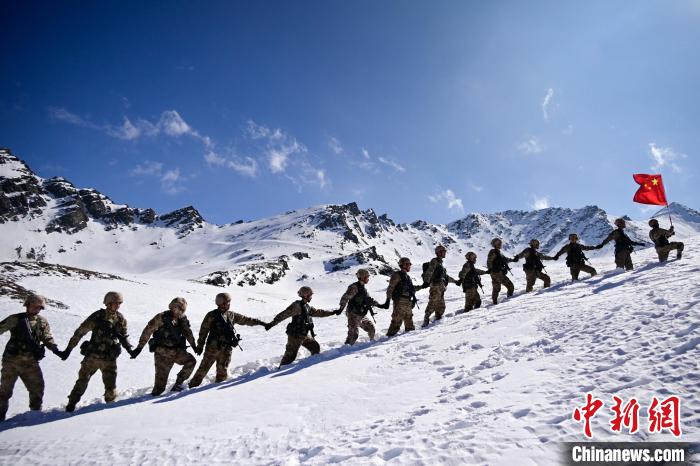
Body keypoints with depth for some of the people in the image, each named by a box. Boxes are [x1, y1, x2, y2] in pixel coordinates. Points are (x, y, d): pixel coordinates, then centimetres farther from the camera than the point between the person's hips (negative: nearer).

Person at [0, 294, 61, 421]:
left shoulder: (42, 322, 6)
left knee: (37, 387, 1)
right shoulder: (15, 319, -2)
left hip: (31, 362, 2)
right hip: (12, 360, -2)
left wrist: (55, 349, -7)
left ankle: (36, 411, 18)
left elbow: (48, 339, 8)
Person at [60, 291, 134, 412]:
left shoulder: (121, 319, 1)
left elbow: (123, 336, 14)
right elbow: (80, 332, -6)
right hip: (93, 356, -2)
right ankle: (72, 403, 28)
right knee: (82, 381, 9)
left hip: (110, 358, 2)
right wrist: (69, 349, -6)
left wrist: (129, 348, 0)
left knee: (111, 386, 2)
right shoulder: (97, 316, -11)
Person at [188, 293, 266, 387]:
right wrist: (200, 345, 0)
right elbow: (204, 330, 1)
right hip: (213, 347, -4)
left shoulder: (232, 315, 12)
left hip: (227, 348, 4)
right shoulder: (211, 315, -2)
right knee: (204, 368, -1)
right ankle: (193, 386, 11)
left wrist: (259, 322, 14)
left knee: (223, 370, 4)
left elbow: (245, 320, 17)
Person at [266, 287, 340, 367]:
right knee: (290, 355, -3)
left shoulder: (307, 307, 10)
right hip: (295, 336, -9)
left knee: (316, 347, 14)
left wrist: (333, 312, 21)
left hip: (304, 335, 9)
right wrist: (272, 324, -29)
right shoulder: (297, 306, -18)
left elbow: (318, 312, 20)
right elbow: (283, 315, -22)